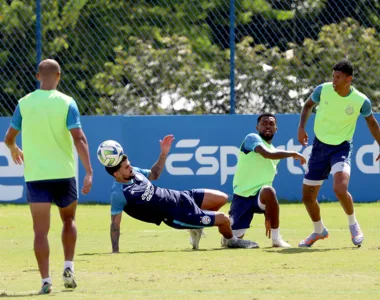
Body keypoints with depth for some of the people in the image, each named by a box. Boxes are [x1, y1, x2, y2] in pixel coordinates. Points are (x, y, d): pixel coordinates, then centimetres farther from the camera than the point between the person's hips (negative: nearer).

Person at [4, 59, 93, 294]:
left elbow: (9, 138, 8)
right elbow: (79, 138, -14)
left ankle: (46, 280, -9)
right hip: (63, 173, 0)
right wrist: (89, 172, -15)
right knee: (69, 220, 23)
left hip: (35, 175, 0)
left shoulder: (24, 104, 1)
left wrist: (14, 150, 31)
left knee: (41, 230, 0)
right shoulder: (67, 103, -5)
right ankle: (69, 267, 11)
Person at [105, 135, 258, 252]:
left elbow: (154, 174, 19)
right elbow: (115, 224, -21)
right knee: (224, 219, -5)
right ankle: (231, 241, 30)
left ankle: (196, 226, 26)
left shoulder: (134, 173, -2)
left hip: (178, 196, 8)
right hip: (175, 215, -8)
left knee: (221, 198, 8)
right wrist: (115, 252, -24)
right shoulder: (118, 194, -24)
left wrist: (163, 153, 10)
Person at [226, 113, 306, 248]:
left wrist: (268, 216, 20)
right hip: (242, 196, -3)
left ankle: (276, 239, -27)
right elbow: (267, 154, -24)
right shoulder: (252, 138, -3)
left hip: (260, 197, 3)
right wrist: (293, 154, -15)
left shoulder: (276, 153, 17)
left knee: (268, 191, -35)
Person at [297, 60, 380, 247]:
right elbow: (308, 105, 11)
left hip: (342, 147, -3)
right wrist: (301, 127, -3)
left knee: (340, 188, -29)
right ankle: (319, 231, 35)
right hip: (320, 146, 3)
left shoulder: (361, 101, -13)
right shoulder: (323, 90, -10)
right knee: (307, 196, 6)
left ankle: (353, 225, -1)